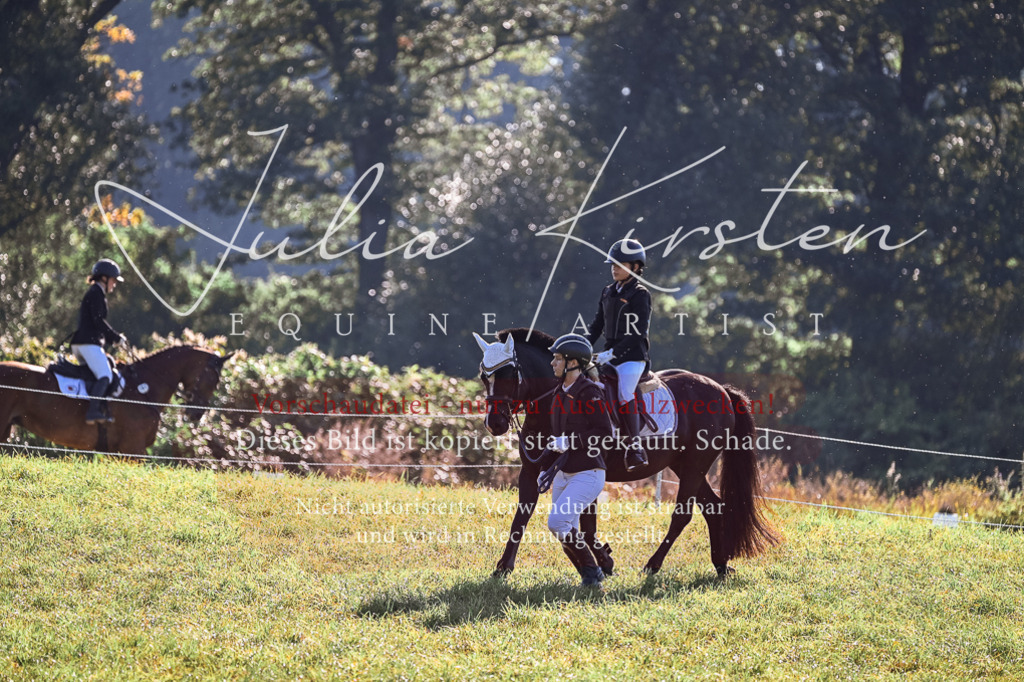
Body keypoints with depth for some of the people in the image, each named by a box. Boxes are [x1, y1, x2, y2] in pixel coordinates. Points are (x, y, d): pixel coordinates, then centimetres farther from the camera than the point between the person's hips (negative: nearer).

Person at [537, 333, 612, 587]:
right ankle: (592, 576, 19)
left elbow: (604, 433, -20)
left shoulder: (588, 392, -14)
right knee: (567, 534, 6)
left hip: (587, 475, -8)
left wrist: (571, 441, -22)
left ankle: (591, 570, -3)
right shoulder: (560, 393, 11)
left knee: (557, 522, -19)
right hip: (563, 475, 8)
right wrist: (547, 468, 19)